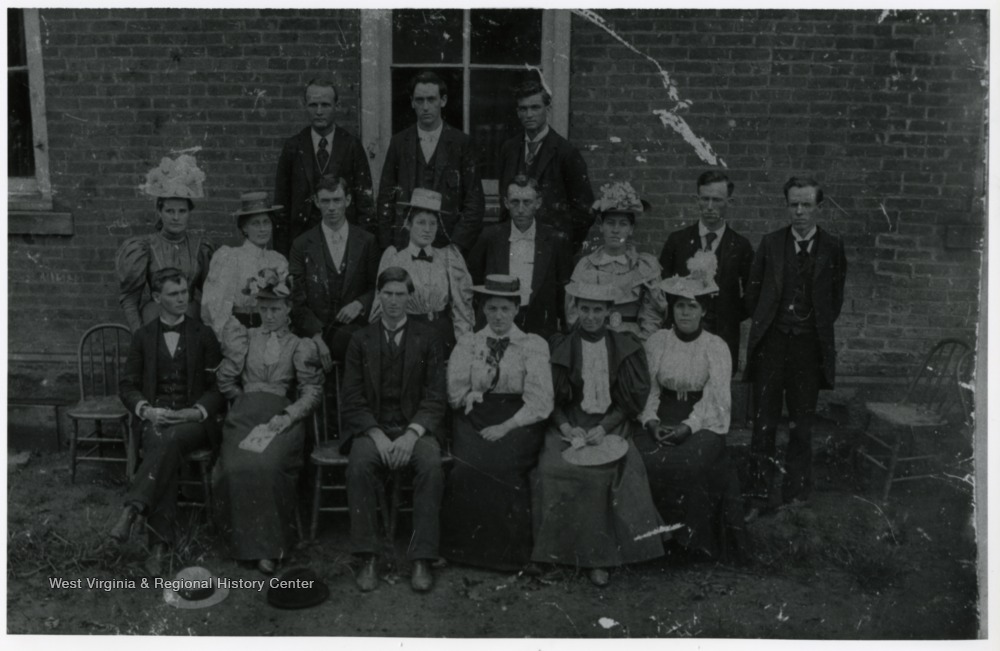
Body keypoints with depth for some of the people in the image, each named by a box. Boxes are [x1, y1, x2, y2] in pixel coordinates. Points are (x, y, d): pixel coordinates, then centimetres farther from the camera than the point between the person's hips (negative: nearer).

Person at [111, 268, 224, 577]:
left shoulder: (204, 335, 10)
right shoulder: (144, 336, 15)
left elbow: (218, 387, 7)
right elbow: (127, 385, 13)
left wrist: (196, 412, -12)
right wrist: (147, 410, -8)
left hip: (195, 421, -1)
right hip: (156, 417, 1)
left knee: (171, 439, -37)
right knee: (163, 446, -34)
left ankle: (131, 510, -41)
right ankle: (159, 545, -38)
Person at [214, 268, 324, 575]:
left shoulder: (301, 346, 15)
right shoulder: (244, 337, 22)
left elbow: (312, 391, 5)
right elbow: (226, 381, 15)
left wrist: (287, 416, -10)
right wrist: (248, 401, 2)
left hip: (282, 418, -2)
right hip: (244, 416, 2)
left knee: (267, 466, -32)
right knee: (236, 468, -28)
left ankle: (271, 543, -18)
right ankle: (251, 543, -13)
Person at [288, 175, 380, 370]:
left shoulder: (367, 241, 9)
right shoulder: (302, 244, 7)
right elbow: (297, 300, 3)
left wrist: (360, 304, -7)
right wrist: (316, 337, -11)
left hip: (354, 334, 1)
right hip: (314, 334, 0)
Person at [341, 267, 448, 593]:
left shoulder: (428, 338, 7)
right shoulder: (361, 340, 9)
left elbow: (435, 397, 0)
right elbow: (353, 399, 2)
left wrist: (411, 435, -16)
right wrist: (377, 435, -14)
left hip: (416, 425, 0)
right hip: (372, 425, 1)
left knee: (431, 465, -31)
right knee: (359, 464, -31)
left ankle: (421, 559, -24)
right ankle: (367, 559, -23)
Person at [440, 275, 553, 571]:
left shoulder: (534, 345, 7)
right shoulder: (468, 344, 16)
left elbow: (540, 402, -3)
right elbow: (456, 394, 8)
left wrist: (506, 427, -14)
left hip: (519, 422, -2)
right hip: (475, 419, 2)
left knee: (500, 461, -30)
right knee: (469, 462, -28)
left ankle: (508, 551, -16)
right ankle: (467, 547, -14)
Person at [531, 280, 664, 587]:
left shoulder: (626, 348, 7)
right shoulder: (560, 346, 7)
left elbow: (632, 399, 4)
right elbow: (549, 398, 7)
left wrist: (604, 428, -10)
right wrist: (566, 427, -10)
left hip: (611, 425, 0)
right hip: (569, 425, 1)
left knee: (613, 469, -28)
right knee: (553, 468, -27)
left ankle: (599, 554, -19)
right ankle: (561, 548, -14)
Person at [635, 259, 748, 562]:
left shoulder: (716, 347, -2)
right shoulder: (656, 342, 6)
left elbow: (715, 400, -8)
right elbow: (648, 390, 6)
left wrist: (687, 427, -21)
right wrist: (653, 421, -11)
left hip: (703, 423, -2)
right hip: (662, 420, 2)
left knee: (690, 463, -31)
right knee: (642, 460, -26)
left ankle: (692, 537, -10)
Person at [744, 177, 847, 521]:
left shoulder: (832, 247, 1)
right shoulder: (771, 243, 3)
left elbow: (836, 298, 9)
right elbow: (753, 292, 10)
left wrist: (818, 327, 7)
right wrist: (764, 324, 6)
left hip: (810, 345, 0)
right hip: (772, 342, 0)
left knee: (802, 425, 9)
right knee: (763, 424, 3)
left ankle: (796, 497, 20)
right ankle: (760, 498, 12)